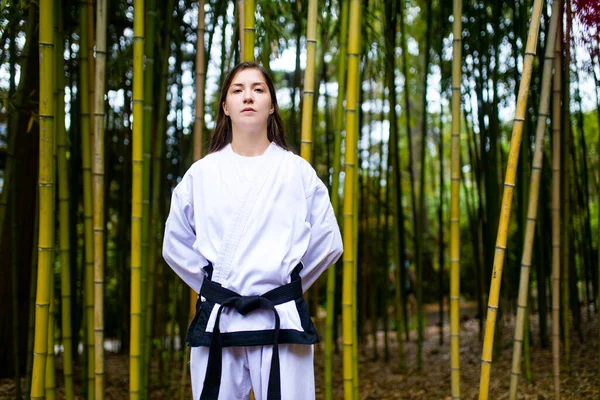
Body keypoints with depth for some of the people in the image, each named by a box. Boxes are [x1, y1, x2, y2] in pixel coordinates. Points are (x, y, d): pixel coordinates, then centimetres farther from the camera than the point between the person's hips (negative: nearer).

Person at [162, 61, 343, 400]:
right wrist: (214, 287, 8)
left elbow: (328, 242, 7)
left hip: (281, 321, -1)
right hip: (217, 321, 1)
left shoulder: (298, 172, 2)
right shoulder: (201, 174, 4)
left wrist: (286, 282, 8)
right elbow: (176, 245, 12)